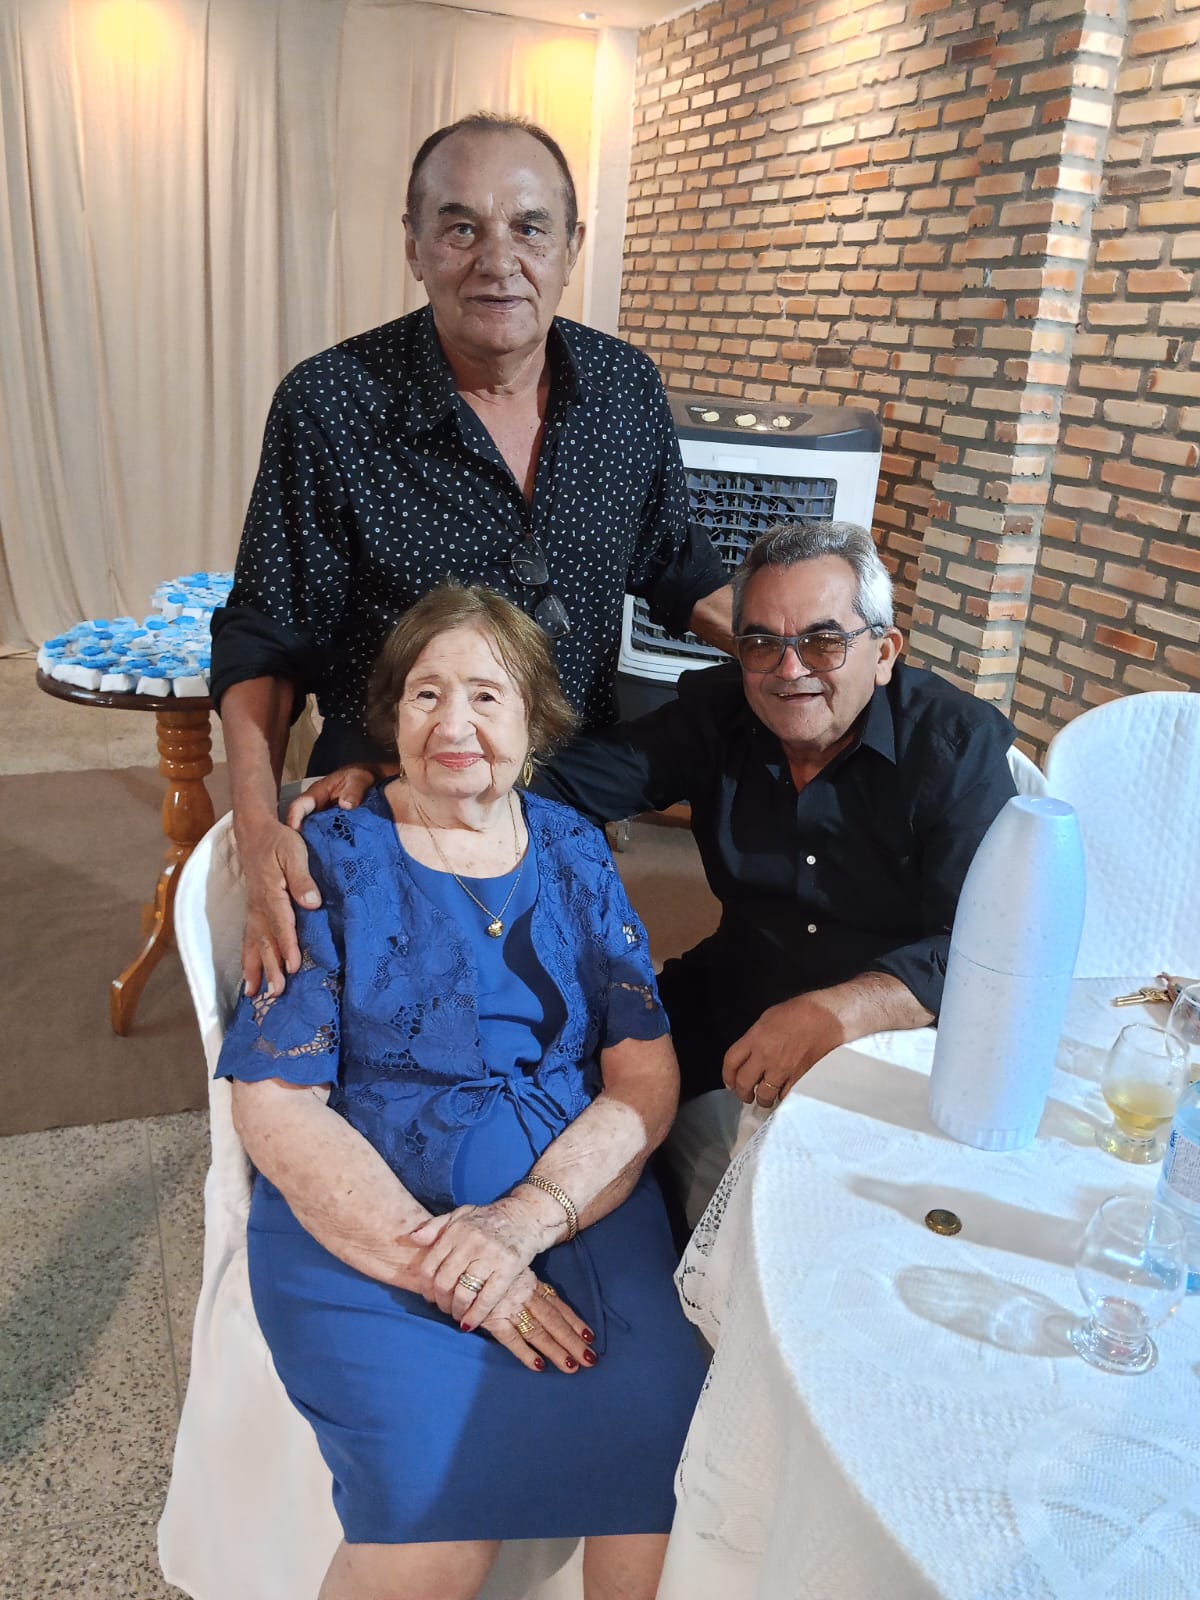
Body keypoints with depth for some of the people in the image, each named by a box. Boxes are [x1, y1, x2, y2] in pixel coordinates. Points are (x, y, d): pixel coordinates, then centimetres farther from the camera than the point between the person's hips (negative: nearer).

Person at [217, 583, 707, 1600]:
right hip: (362, 1220, -2)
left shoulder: (575, 855, 9)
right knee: (437, 1509, -24)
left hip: (574, 1200, 3)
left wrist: (525, 1220, -14)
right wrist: (440, 1265, -15)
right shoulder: (332, 861, 0)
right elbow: (275, 1105, -6)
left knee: (669, 1447, -20)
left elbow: (647, 1075, 3)